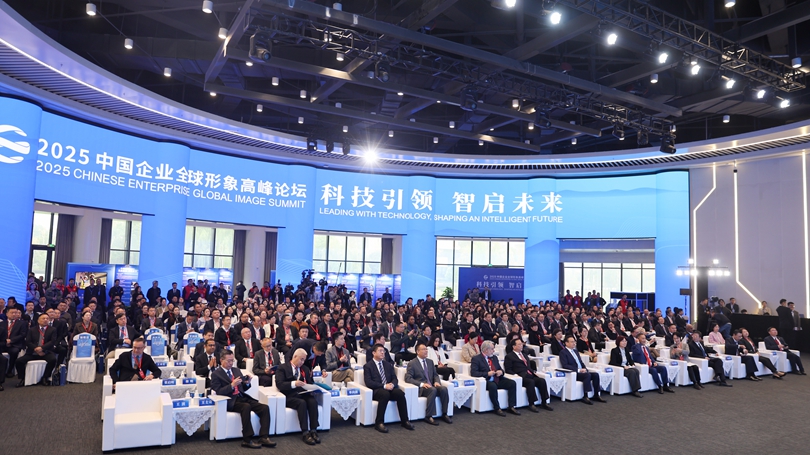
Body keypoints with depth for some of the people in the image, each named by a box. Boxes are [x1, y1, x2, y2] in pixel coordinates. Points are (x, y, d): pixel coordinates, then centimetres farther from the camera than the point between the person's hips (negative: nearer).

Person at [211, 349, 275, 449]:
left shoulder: (236, 370, 19)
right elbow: (218, 392, -9)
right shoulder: (216, 374, 2)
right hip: (230, 401, -6)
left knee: (265, 408, -17)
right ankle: (247, 440, -30)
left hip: (242, 397, 6)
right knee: (246, 407, -37)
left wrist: (247, 383, 0)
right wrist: (232, 385, -21)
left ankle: (264, 437, -20)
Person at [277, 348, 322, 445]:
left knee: (313, 401, -29)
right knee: (302, 403, -35)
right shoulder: (282, 368, 4)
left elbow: (311, 383, 19)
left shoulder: (305, 369, 21)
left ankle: (313, 431, -27)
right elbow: (279, 384, -11)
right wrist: (293, 384, -27)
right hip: (290, 396, -4)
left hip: (303, 394, 4)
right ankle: (305, 433, -33)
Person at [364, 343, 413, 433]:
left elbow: (395, 379, 14)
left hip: (390, 388, 5)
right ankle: (379, 423, -29)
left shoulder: (388, 365, 21)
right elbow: (368, 382, -9)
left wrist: (392, 384, -11)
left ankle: (405, 421, -18)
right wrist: (384, 386, -19)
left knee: (400, 393, -26)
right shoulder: (368, 366, 3)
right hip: (376, 390, -5)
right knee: (385, 394, -37)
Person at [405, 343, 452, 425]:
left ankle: (444, 414, -16)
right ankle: (428, 417, -29)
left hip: (432, 386, 6)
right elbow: (407, 378, -10)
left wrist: (437, 382, -5)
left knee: (444, 389, -25)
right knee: (433, 390, -36)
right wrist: (421, 384, -22)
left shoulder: (430, 361, 17)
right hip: (420, 388, -5)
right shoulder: (412, 363, -1)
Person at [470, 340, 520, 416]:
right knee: (493, 386, -38)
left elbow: (500, 369, 24)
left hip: (497, 380, 7)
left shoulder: (494, 357, 19)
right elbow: (473, 373, -14)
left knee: (512, 383, -15)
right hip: (486, 381, -7)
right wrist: (487, 374, -20)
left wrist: (501, 372, -2)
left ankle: (511, 407, -11)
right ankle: (497, 408, -23)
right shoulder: (476, 359, -3)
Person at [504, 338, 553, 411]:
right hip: (521, 377, -7)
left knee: (542, 380, -21)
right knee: (531, 382, -35)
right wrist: (516, 375, -18)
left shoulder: (524, 355, 28)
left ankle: (544, 402, -15)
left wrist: (534, 372, 8)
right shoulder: (509, 356, 5)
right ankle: (531, 404, -26)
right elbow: (508, 370, -2)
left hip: (530, 375, 7)